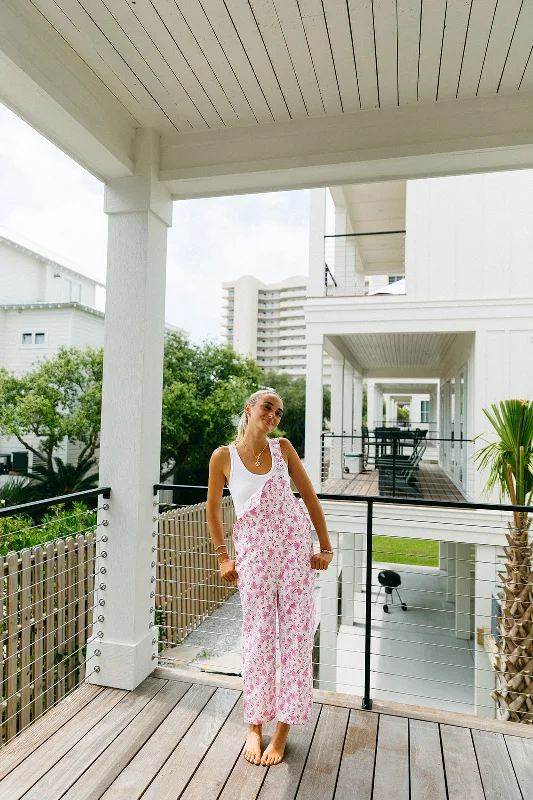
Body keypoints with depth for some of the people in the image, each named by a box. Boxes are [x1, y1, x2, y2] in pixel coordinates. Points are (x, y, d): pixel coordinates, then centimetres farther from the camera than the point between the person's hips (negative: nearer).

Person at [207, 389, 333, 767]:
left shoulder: (283, 448, -1)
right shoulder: (224, 456, -5)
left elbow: (310, 496, 3)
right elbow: (213, 508, 7)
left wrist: (326, 547, 2)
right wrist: (222, 556, 7)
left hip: (295, 545, 2)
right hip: (253, 551, -1)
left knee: (296, 633, 7)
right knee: (257, 636, 8)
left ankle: (284, 729, 25)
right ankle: (255, 726, 29)